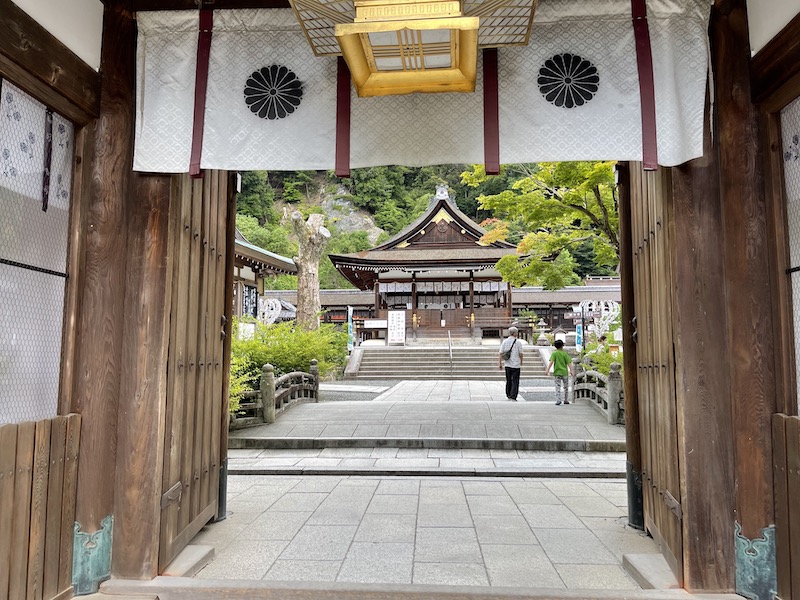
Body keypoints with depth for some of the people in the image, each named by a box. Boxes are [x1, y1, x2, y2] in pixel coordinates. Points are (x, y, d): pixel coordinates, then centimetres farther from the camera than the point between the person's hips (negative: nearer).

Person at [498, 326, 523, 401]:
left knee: (508, 381, 17)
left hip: (507, 365, 4)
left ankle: (508, 395, 27)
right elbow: (520, 354, -4)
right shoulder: (518, 342, -6)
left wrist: (500, 363, 6)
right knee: (515, 381, 0)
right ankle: (513, 397, -8)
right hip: (516, 365, -4)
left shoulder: (505, 341, 3)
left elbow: (500, 353, 0)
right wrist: (521, 363, 11)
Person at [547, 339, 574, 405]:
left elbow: (551, 362, -12)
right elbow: (569, 363, -6)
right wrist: (571, 371, -5)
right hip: (564, 372, 0)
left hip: (557, 372, 0)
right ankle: (565, 400, 21)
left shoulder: (554, 353, -1)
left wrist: (548, 370, -16)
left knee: (558, 387, 1)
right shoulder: (565, 353, 0)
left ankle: (558, 400, -12)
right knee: (565, 387, 15)